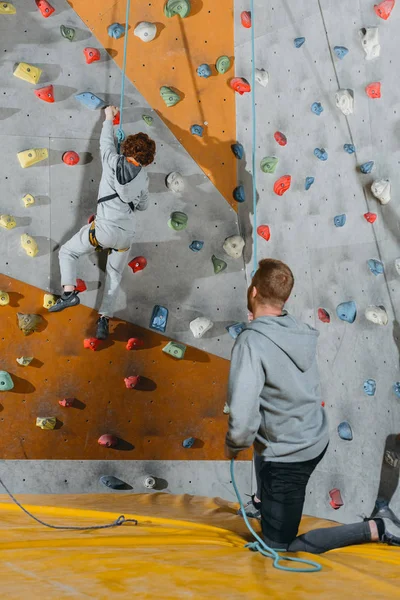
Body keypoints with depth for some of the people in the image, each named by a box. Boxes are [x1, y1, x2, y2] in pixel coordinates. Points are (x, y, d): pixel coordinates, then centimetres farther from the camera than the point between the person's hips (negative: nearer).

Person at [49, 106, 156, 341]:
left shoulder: (113, 162, -2)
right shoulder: (144, 178, 6)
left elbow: (107, 141, 17)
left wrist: (109, 118, 33)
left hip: (104, 229, -3)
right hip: (126, 235, 4)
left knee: (67, 252, 16)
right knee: (114, 276, 19)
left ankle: (69, 292, -2)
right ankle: (104, 319, 14)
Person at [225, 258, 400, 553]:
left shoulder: (251, 340, -27)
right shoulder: (302, 330, -6)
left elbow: (243, 417, -32)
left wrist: (233, 446, -11)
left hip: (289, 455, -8)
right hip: (317, 438, 8)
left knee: (278, 546, 10)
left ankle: (376, 528, 5)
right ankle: (265, 502, 58)